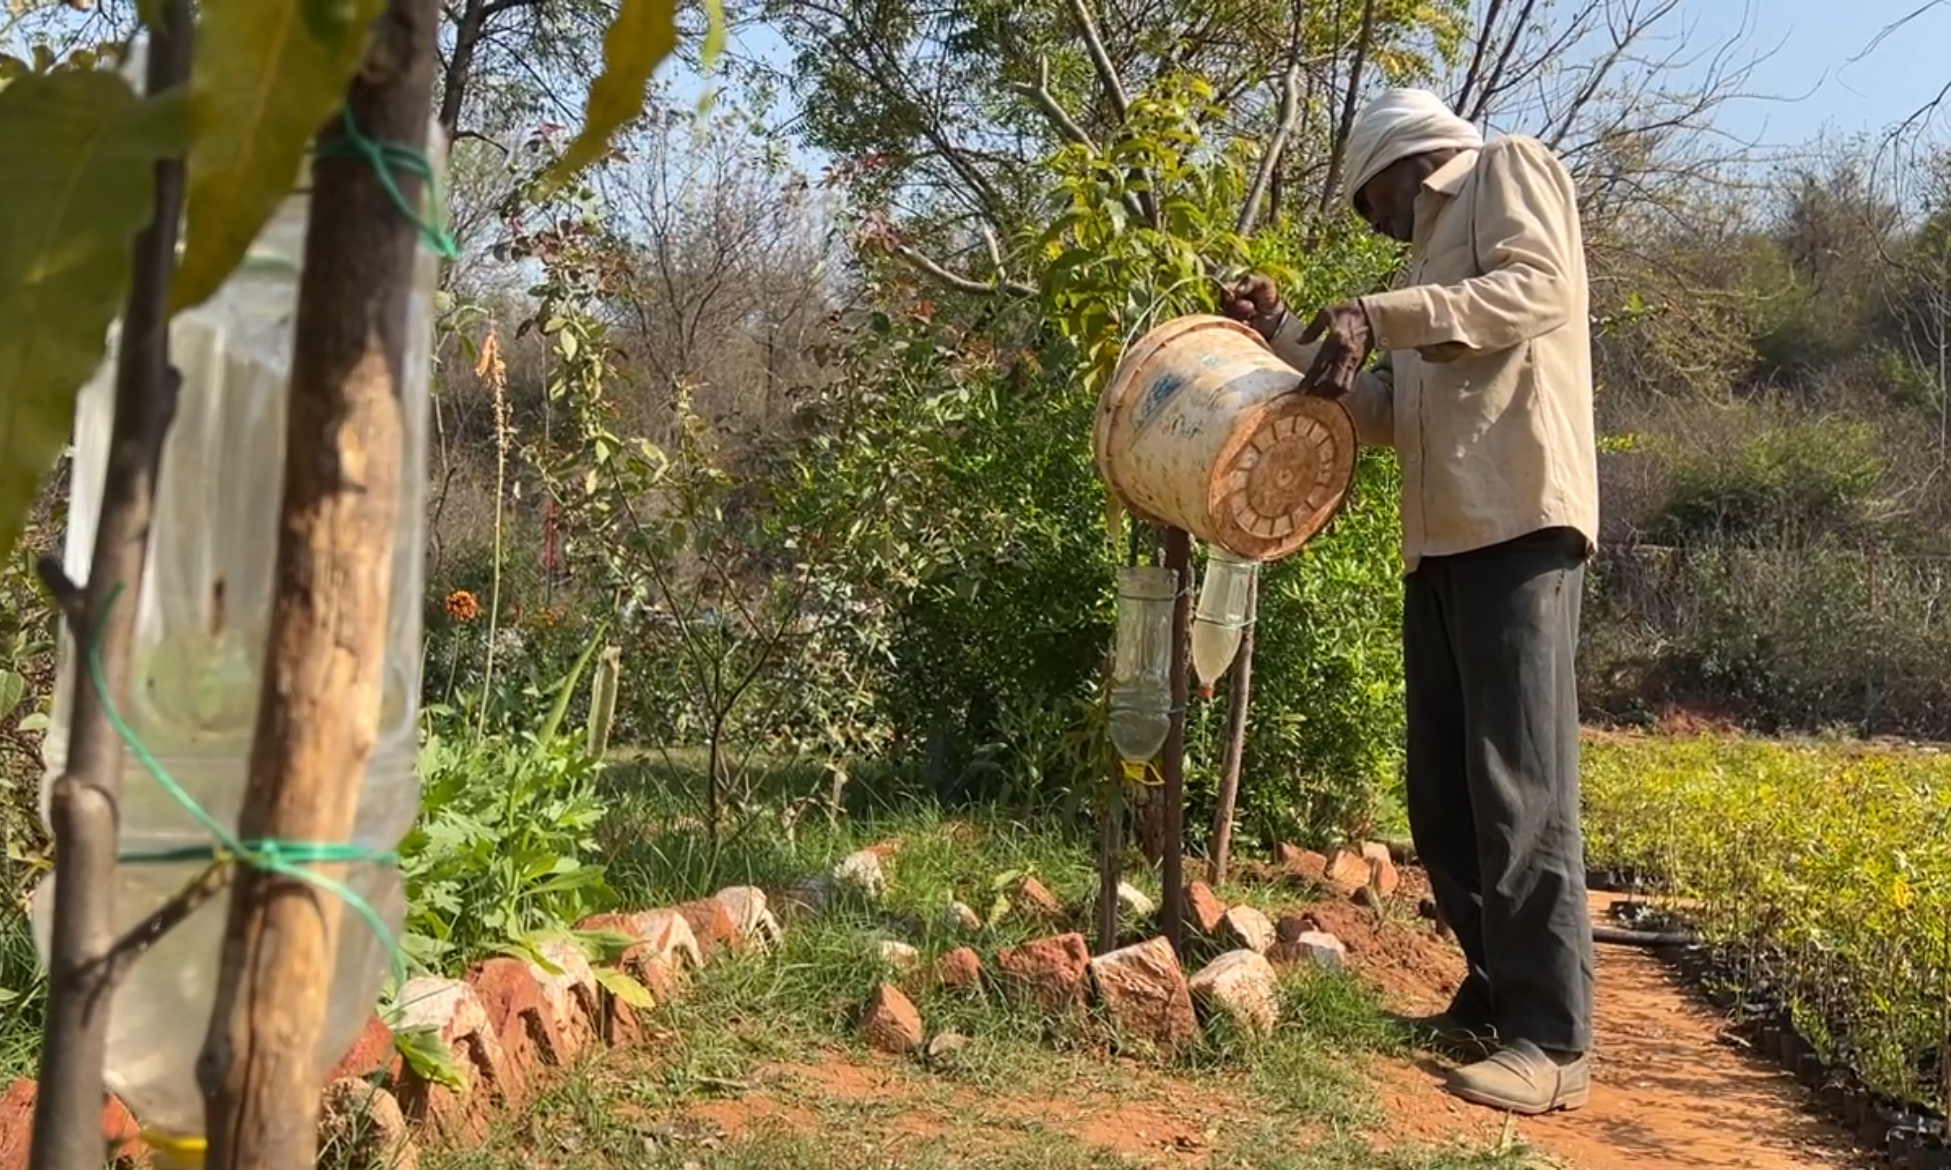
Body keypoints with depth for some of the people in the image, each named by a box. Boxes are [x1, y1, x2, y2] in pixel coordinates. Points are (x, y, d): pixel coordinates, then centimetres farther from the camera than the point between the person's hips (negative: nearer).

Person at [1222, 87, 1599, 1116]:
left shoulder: (1510, 169, 9)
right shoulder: (1435, 251, 31)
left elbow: (1538, 288, -11)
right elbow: (1389, 414, 24)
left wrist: (1379, 315, -15)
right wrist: (1283, 336, 20)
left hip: (1519, 521, -9)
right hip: (1442, 538, 9)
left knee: (1518, 787, -11)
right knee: (1443, 796, 8)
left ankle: (1551, 1041, -5)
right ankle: (1491, 999, 18)